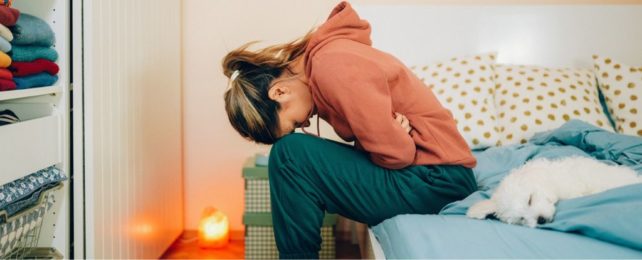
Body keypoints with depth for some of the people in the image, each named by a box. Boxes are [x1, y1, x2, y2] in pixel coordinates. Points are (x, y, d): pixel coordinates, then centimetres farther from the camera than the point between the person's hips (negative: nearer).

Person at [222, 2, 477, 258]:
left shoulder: (332, 67, -21)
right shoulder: (318, 60, 7)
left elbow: (394, 153, -21)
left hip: (438, 178, -9)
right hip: (422, 170, 9)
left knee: (290, 154, -16)